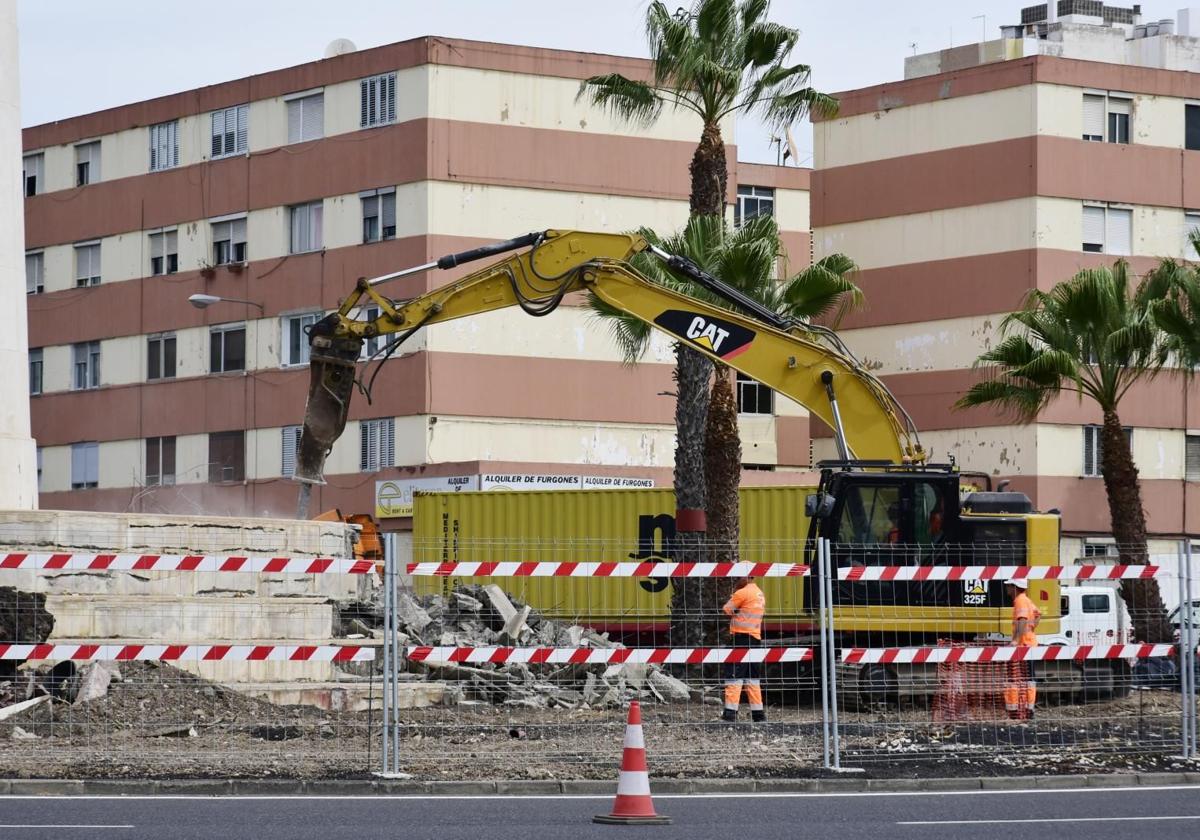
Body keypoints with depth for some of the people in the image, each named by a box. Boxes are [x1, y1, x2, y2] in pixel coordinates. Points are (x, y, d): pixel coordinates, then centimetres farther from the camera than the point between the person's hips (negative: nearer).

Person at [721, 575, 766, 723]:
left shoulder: (743, 593, -10)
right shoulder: (760, 594, 19)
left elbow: (726, 610, -4)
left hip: (742, 637, -9)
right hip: (755, 637, 9)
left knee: (734, 674, -10)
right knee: (752, 677, 13)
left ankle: (730, 712, -17)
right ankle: (758, 712, 13)